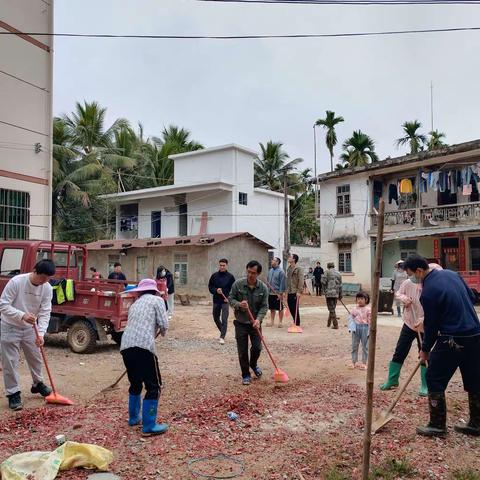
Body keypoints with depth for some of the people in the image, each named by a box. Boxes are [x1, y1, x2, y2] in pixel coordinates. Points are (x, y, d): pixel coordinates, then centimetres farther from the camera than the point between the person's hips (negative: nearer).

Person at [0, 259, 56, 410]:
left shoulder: (47, 288, -14)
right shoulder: (16, 282, -26)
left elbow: (45, 313, -13)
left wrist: (40, 334, -25)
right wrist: (22, 315, -37)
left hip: (30, 328, 4)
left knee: (35, 358, 16)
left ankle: (37, 384, 37)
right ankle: (13, 394, 11)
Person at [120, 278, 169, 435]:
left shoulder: (135, 304, 27)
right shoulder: (157, 300, 9)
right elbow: (164, 324, 0)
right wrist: (162, 332, 22)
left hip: (126, 346, 7)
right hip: (143, 346, -7)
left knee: (135, 383, 25)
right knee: (153, 386, 3)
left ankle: (133, 417, 38)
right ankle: (149, 426, 5)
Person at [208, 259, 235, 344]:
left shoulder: (230, 277, -3)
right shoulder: (214, 275, 3)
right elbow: (210, 287, 6)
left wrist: (229, 297, -13)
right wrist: (216, 290, -13)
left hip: (225, 301, -4)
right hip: (216, 301, 4)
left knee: (224, 319, -8)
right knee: (216, 318, 16)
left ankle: (222, 337, -5)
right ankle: (223, 331, 38)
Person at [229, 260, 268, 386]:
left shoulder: (263, 288, -9)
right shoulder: (238, 284, -11)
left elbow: (264, 306, -7)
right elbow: (231, 298, -2)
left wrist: (258, 319, -23)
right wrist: (239, 304, -23)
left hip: (255, 323, 1)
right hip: (241, 323, -1)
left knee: (257, 347, 3)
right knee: (242, 351, 1)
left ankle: (253, 364, 37)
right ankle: (245, 375, 17)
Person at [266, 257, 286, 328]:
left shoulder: (281, 272, -11)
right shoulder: (270, 270, 10)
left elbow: (282, 283, -14)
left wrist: (280, 293, -18)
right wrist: (267, 290, 12)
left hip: (278, 294, -7)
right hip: (270, 293, 7)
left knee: (280, 309, 4)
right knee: (272, 309, 14)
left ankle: (280, 322, 13)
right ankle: (272, 322, 23)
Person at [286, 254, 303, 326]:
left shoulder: (298, 269, -10)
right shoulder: (288, 269, 15)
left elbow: (301, 281, -15)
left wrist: (299, 291, -21)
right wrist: (286, 291, 17)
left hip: (295, 292, -8)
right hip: (289, 293, 8)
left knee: (295, 309, -3)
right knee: (291, 309, 11)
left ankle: (297, 324, 6)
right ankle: (295, 323, 23)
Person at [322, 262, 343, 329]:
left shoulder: (327, 272, -3)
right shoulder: (338, 274, 13)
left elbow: (323, 281, -12)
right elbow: (340, 285, 14)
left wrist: (324, 290, 2)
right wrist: (340, 295, 21)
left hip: (329, 293, -5)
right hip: (336, 294, 5)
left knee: (331, 309, -2)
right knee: (332, 308, 16)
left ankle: (335, 325, -5)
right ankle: (329, 323, 25)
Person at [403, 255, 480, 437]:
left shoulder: (427, 292, -17)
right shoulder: (452, 274, 6)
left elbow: (431, 324, -8)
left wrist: (425, 350, 5)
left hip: (452, 340, -8)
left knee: (434, 380, 4)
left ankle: (437, 425, 9)